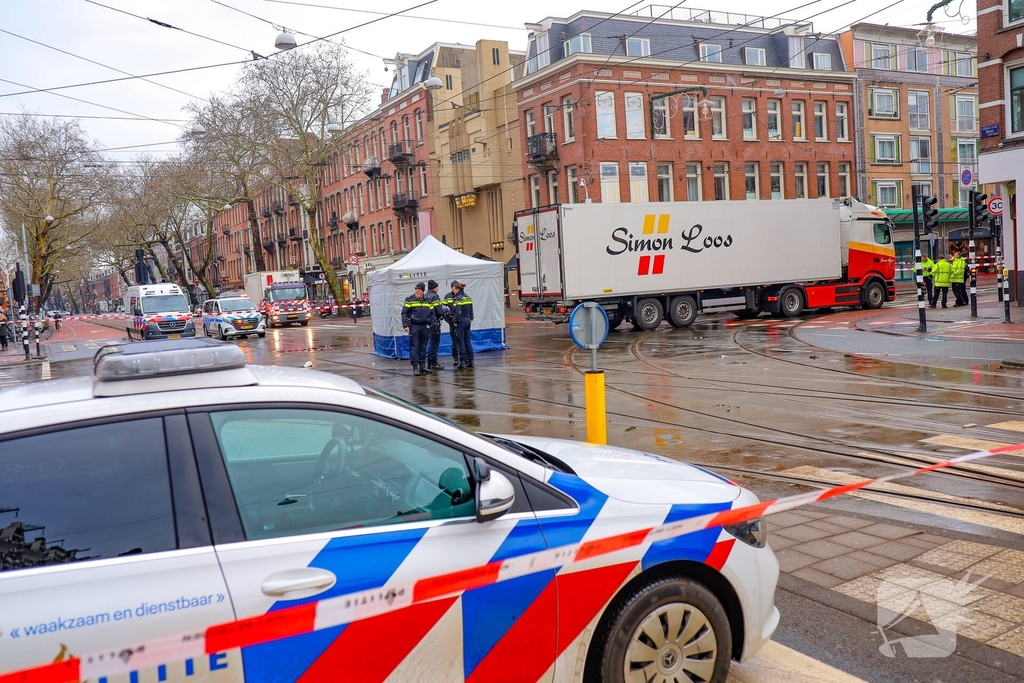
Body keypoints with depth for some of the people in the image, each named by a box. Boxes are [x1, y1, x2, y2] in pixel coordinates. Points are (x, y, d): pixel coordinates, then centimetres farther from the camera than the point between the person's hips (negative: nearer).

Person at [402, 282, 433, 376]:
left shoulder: (428, 300, 10)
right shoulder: (409, 299, -1)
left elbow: (432, 313, 16)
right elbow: (404, 313, -3)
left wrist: (431, 325, 8)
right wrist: (405, 325, -12)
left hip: (425, 326, 4)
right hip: (414, 326, -4)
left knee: (423, 347, 11)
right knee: (414, 347, -4)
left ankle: (422, 365, 19)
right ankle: (415, 367, -3)